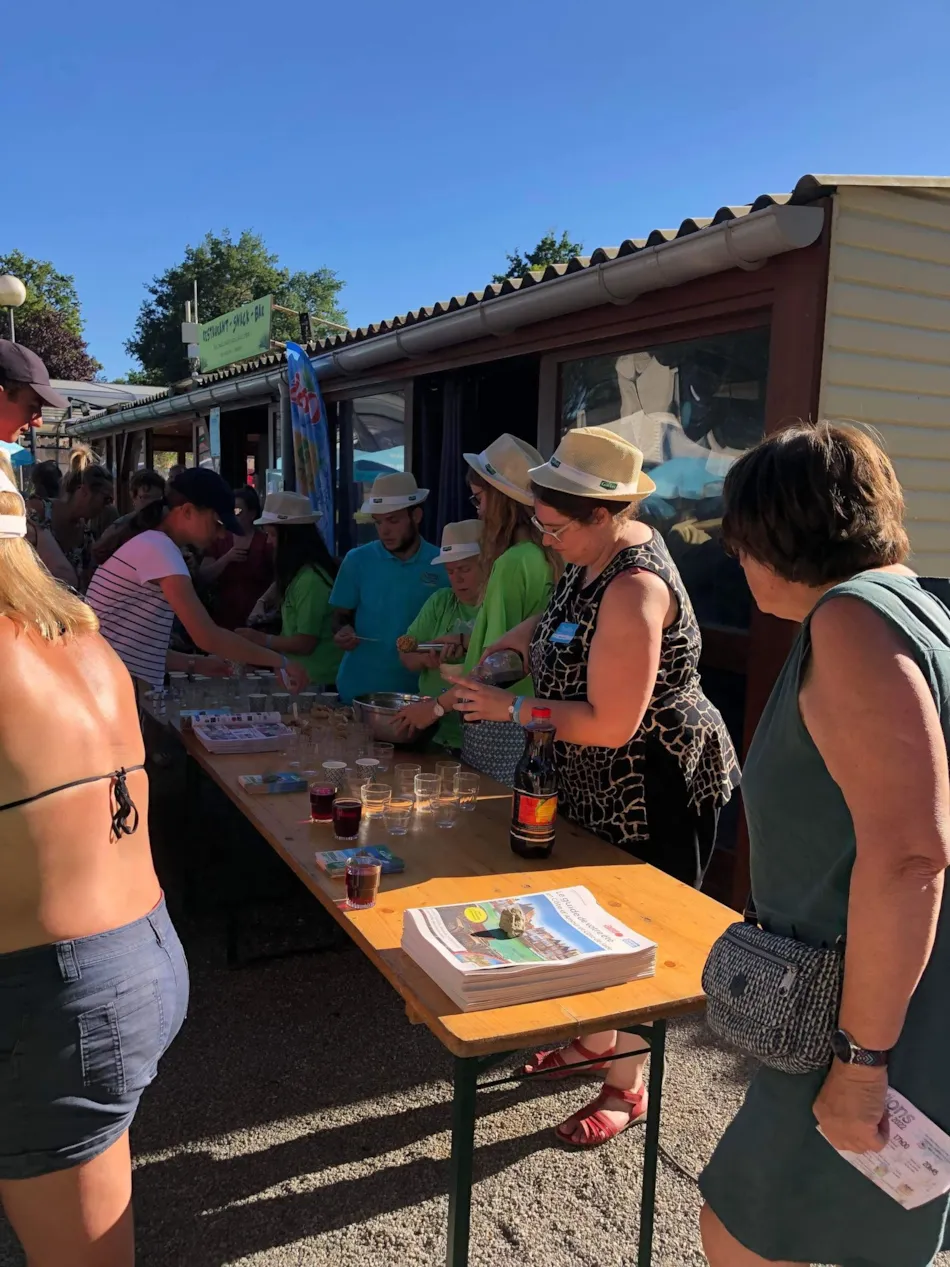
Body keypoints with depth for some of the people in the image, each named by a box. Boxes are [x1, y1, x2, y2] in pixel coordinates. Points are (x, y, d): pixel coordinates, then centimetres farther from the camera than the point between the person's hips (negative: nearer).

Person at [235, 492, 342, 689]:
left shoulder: (310, 579, -20)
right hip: (303, 677, 9)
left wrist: (261, 639, -6)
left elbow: (305, 643, -19)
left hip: (318, 681, -9)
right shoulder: (298, 574, 10)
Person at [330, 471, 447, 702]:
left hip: (416, 688, 0)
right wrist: (344, 631, -15)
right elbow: (343, 615, 5)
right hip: (358, 687, 1)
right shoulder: (357, 560, -3)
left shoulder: (443, 564, -5)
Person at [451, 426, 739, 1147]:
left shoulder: (634, 589, -30)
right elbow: (563, 615, 21)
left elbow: (611, 725, -30)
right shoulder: (598, 553, -1)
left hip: (654, 789, -9)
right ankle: (596, 1040, 44)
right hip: (601, 785, 10)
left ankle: (627, 1087, 28)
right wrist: (516, 641, 2)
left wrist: (511, 709, -21)